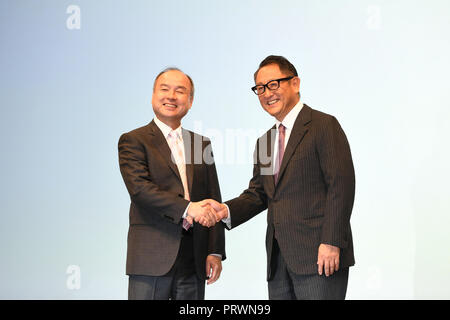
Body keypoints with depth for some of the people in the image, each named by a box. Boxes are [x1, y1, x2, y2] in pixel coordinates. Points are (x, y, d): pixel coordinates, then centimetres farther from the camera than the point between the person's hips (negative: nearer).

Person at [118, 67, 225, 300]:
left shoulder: (201, 144, 16)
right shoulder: (133, 141, 2)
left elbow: (213, 202, 14)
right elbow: (139, 188, -13)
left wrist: (216, 252, 4)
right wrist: (187, 208, -24)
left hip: (194, 260, 4)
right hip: (151, 259, -4)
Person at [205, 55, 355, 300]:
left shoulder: (324, 126, -4)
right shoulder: (264, 141, 20)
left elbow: (341, 185, -11)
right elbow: (258, 193, 18)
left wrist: (331, 243, -18)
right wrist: (226, 210, -2)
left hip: (318, 256, -7)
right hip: (279, 261, 7)